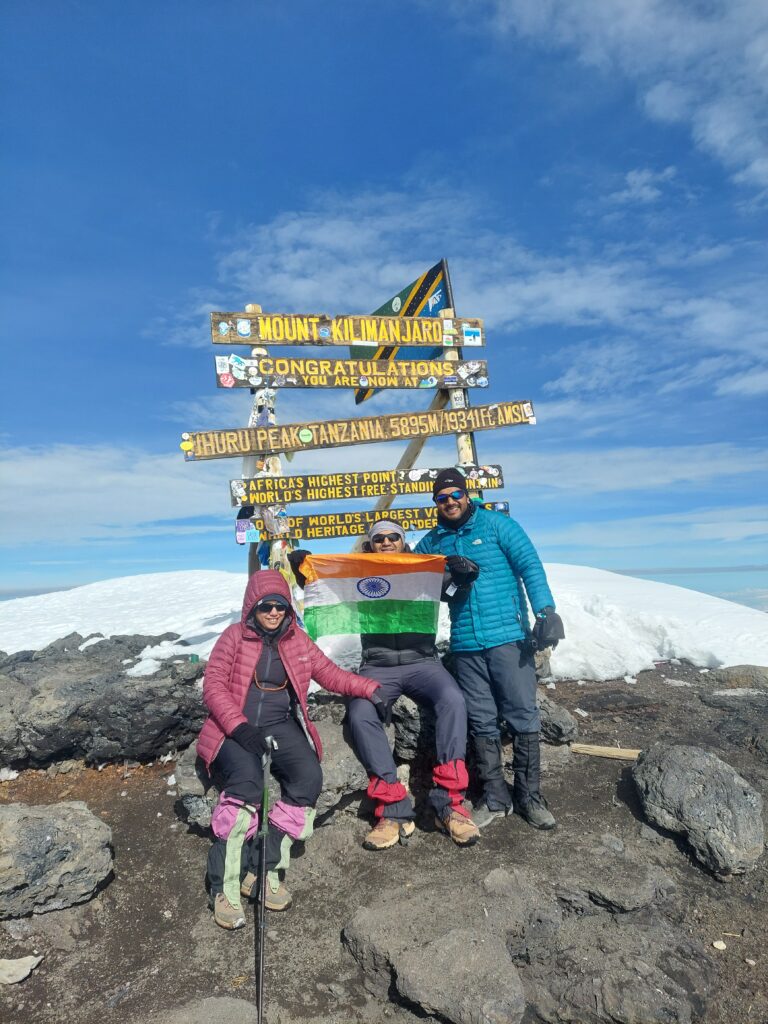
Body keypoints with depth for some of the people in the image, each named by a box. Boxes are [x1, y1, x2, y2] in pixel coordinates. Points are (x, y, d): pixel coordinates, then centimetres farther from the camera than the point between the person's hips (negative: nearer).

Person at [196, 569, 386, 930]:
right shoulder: (235, 636, 2)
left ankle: (265, 869, -15)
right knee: (246, 779, -31)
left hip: (280, 726, 3)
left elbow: (330, 674, 10)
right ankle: (225, 885, -20)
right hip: (236, 728, -3)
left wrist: (369, 689, -5)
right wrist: (239, 726, -18)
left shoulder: (297, 640, 11)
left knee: (308, 776, -24)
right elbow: (213, 686, -4)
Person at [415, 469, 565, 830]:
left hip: (510, 636, -3)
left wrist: (546, 611, -19)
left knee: (522, 716, 1)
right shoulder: (430, 542, 12)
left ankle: (529, 795, 16)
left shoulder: (497, 524, 1)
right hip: (465, 645, 3)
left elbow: (530, 567, -6)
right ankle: (495, 797, 20)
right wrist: (446, 576, -6)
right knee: (482, 722, 8)